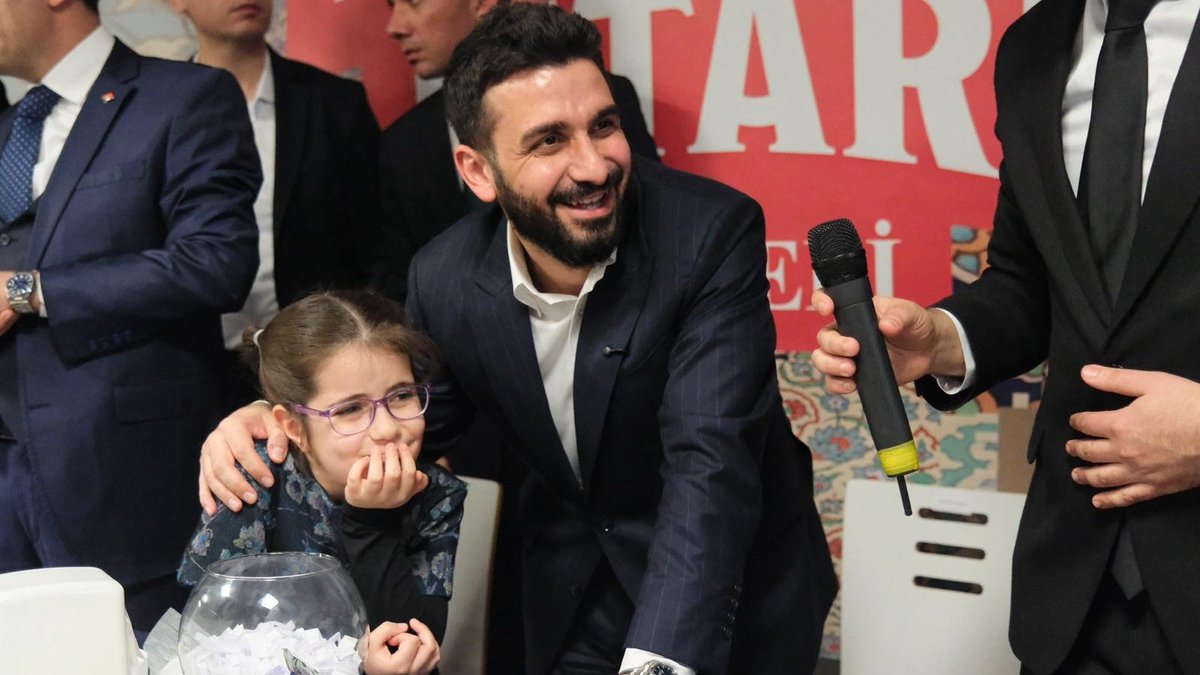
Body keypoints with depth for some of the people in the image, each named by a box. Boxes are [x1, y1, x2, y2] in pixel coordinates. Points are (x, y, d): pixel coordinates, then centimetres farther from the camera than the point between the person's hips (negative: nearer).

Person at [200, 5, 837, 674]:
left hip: (736, 588, -3)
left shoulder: (711, 233, -26)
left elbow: (710, 466, -33)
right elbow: (415, 414, 3)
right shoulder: (445, 277, -13)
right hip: (572, 592, 4)